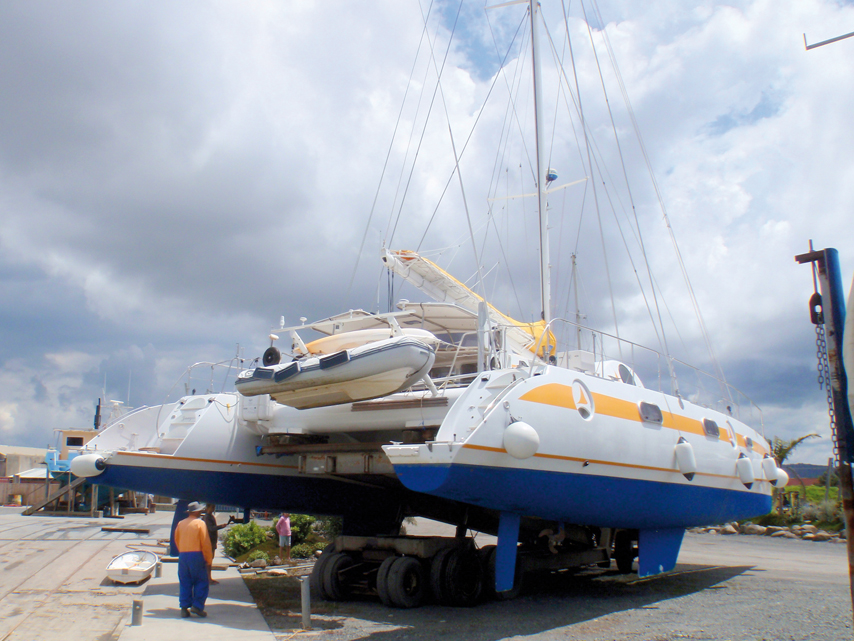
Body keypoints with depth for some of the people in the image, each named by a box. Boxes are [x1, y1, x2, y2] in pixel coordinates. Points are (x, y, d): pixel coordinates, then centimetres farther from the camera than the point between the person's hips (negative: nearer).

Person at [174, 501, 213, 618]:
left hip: (182, 555, 5)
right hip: (197, 555, -5)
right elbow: (205, 543, -8)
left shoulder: (181, 524, 9)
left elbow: (177, 540, 14)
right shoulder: (200, 523, -6)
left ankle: (184, 608, 8)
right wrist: (209, 560, -2)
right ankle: (197, 606, -2)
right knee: (201, 582, 5)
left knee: (185, 583, 10)